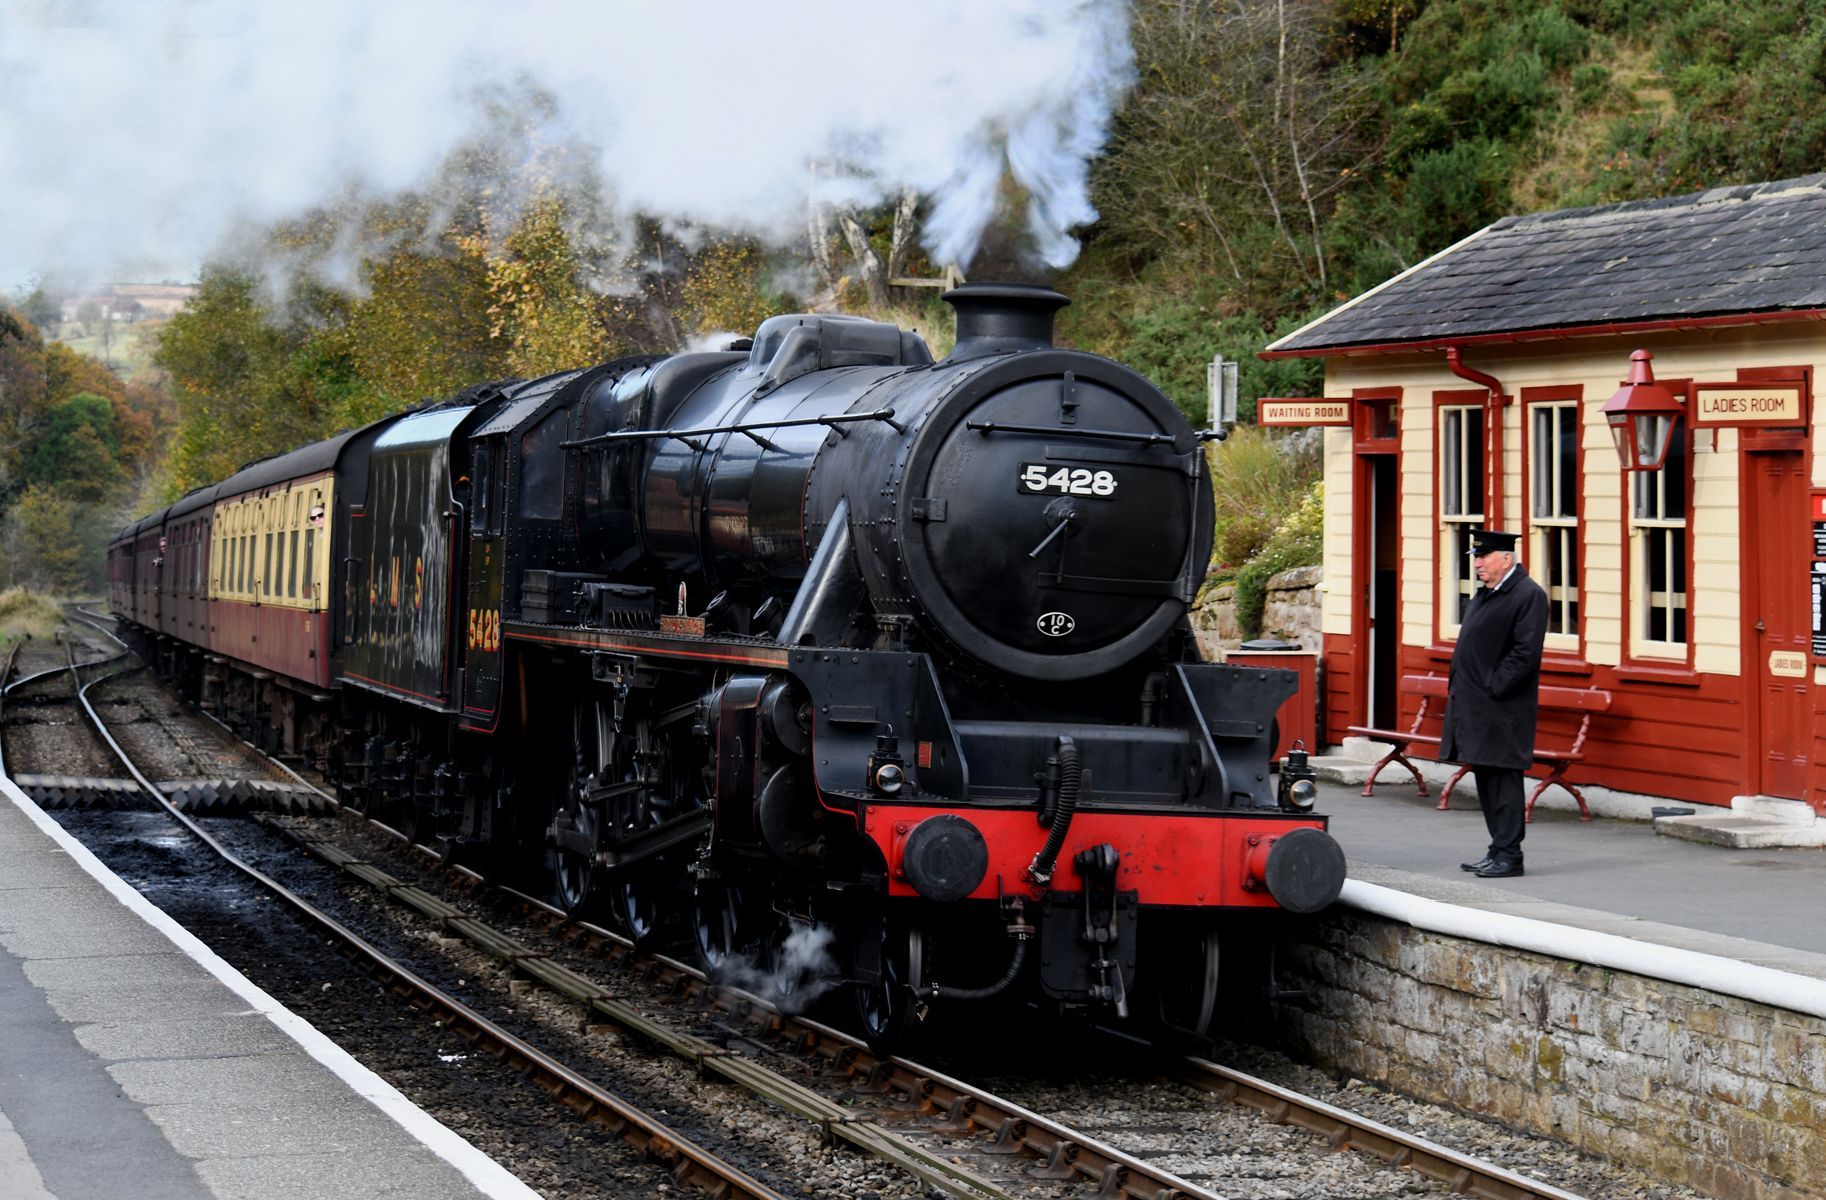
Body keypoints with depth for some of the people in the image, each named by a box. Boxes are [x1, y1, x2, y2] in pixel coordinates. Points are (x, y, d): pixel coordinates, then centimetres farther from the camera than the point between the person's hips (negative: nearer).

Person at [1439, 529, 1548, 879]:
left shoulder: (1528, 596, -11)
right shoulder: (1485, 593, 17)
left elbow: (1525, 653, -18)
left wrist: (1492, 688, -18)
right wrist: (1461, 690, 15)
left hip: (1502, 709, -10)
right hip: (1476, 706, 10)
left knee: (1503, 779, -7)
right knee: (1485, 778, 13)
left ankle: (1508, 855, -2)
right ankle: (1499, 850, 21)